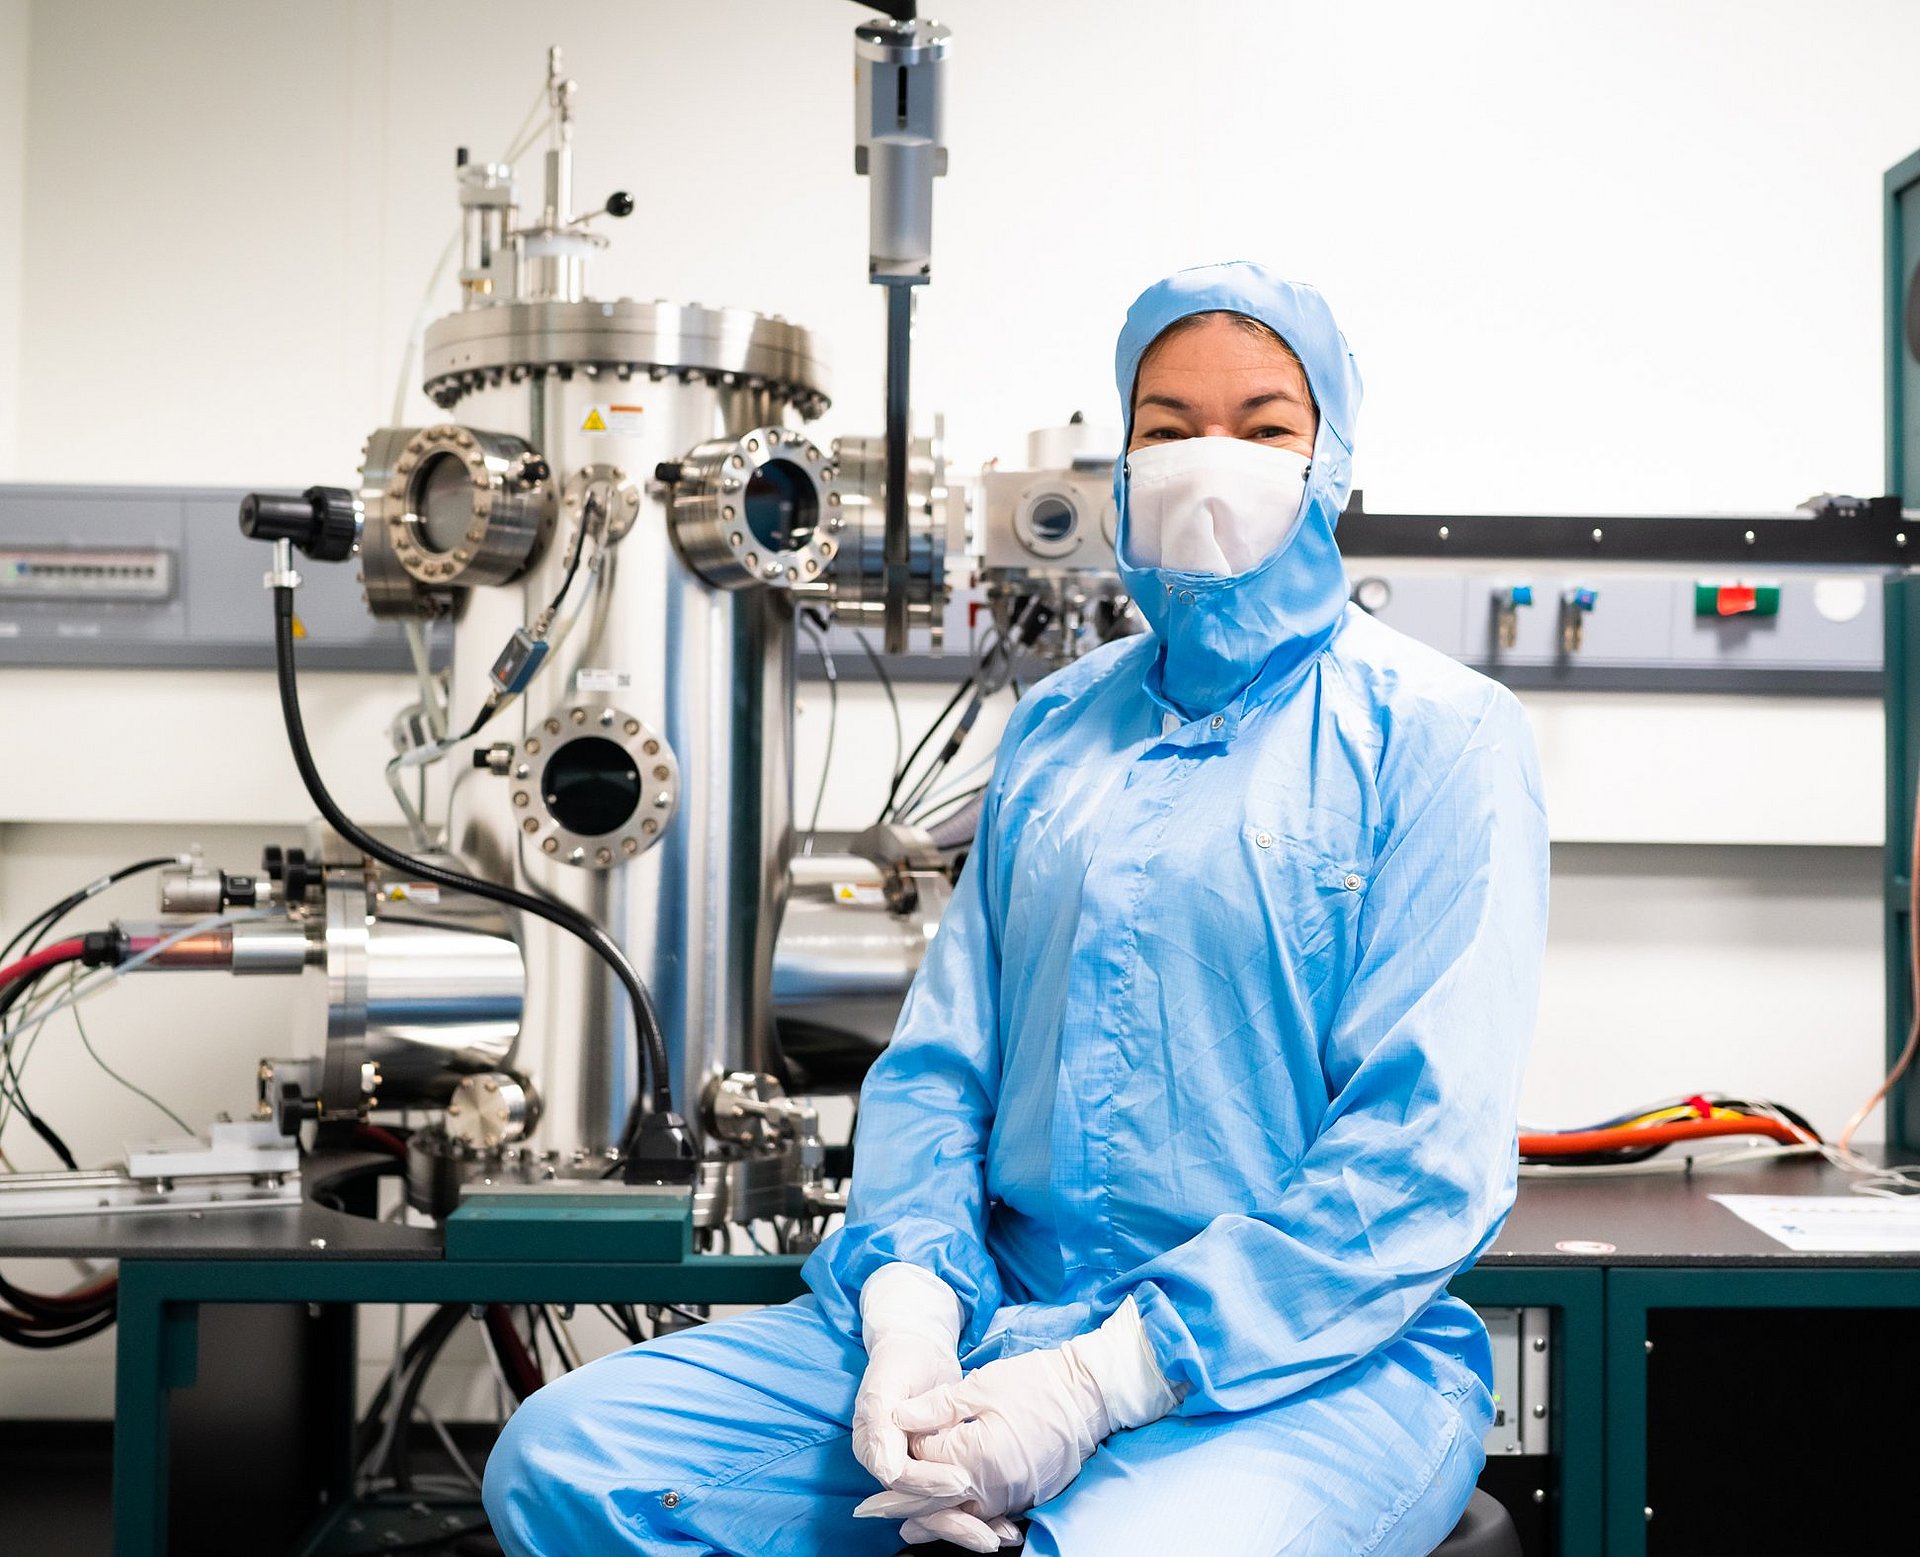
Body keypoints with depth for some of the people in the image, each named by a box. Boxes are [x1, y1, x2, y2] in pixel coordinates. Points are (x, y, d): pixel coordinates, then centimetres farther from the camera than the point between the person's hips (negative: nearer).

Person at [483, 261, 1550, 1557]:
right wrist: (910, 1315, -7)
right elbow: (940, 1059, 13)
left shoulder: (1437, 731, -2)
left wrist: (1098, 1384, -18)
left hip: (1310, 1359, -5)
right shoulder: (1057, 725, 16)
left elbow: (1425, 1154, -11)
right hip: (1001, 1315, 5)